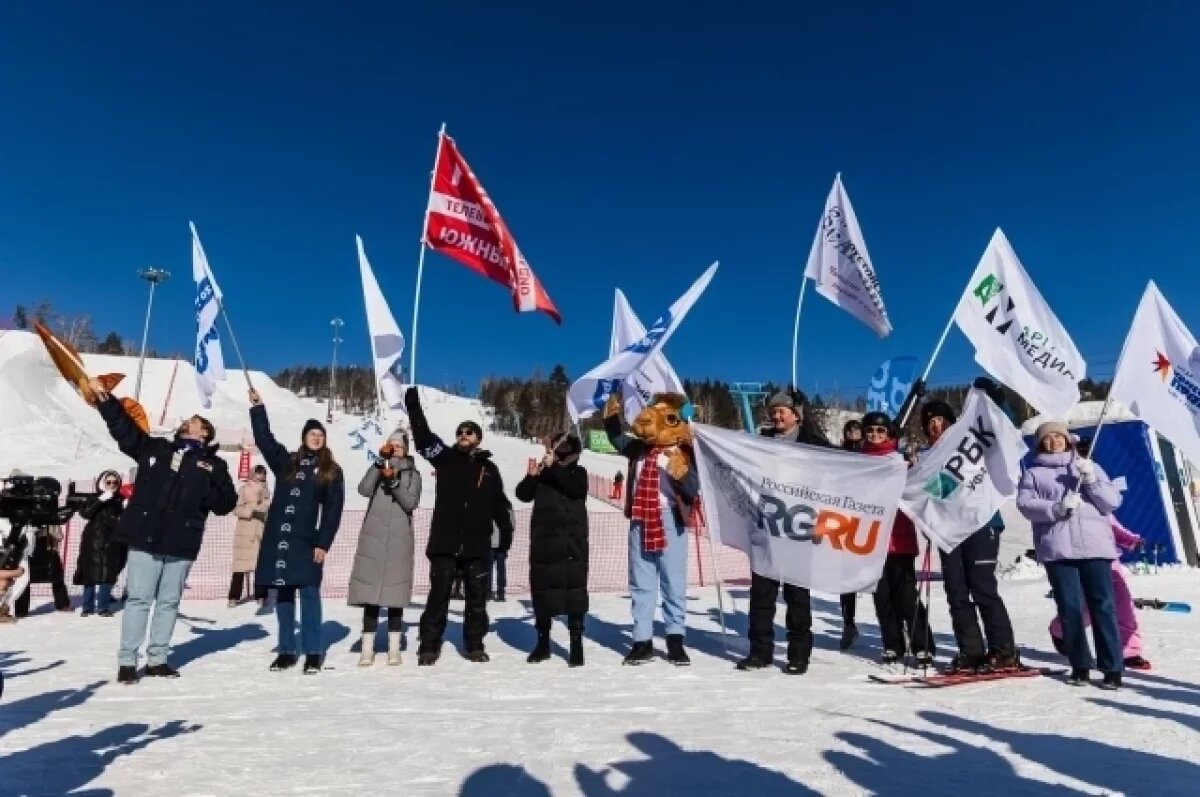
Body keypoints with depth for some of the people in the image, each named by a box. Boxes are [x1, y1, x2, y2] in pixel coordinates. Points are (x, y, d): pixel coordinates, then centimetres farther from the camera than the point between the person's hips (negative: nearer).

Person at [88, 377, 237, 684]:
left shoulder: (214, 465, 6)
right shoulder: (155, 448, 12)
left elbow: (225, 504, 2)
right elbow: (125, 429, 9)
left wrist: (211, 481, -17)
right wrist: (105, 399, -1)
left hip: (182, 544, 0)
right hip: (145, 538, 0)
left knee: (169, 602, 9)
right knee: (138, 599, 3)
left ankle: (157, 659, 20)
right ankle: (127, 661, 12)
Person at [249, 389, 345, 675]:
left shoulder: (332, 472, 2)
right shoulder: (286, 461, 11)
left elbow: (333, 511, -3)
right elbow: (264, 438, 18)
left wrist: (323, 544, -10)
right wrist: (257, 407, 14)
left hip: (307, 540, -3)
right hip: (278, 537, 3)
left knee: (309, 593, -3)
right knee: (283, 594, 8)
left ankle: (313, 652, 4)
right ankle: (286, 651, 18)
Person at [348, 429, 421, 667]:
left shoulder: (413, 474, 7)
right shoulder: (378, 468, 9)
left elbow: (411, 503, -7)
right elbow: (364, 490, -10)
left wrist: (395, 481, -19)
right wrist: (380, 461, -15)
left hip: (399, 540, -1)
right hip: (373, 538, 1)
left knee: (395, 593, 2)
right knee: (370, 592, -1)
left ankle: (394, 648, 10)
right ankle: (368, 648, 6)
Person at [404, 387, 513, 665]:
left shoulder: (489, 468, 9)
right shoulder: (445, 458, 6)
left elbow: (500, 504, 10)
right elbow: (423, 436, -5)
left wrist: (506, 533, 5)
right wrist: (413, 403, -12)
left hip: (476, 545, 2)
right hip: (444, 542, -1)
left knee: (477, 597, 9)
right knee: (438, 595, 3)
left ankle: (474, 645, 22)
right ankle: (429, 646, 14)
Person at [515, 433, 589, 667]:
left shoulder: (578, 472, 6)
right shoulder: (541, 472, 10)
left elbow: (576, 489, -16)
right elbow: (523, 494, 0)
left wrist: (554, 466, -19)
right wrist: (531, 476, -18)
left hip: (572, 543, -2)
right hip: (543, 542, 2)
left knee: (574, 589, -5)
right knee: (542, 589, 7)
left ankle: (576, 643, 0)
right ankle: (543, 642, 19)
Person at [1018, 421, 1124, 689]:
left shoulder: (1090, 467, 19)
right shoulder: (1033, 473, 12)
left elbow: (1113, 501, 10)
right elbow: (1025, 504, -2)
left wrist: (1091, 481, -6)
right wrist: (1056, 508, -17)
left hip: (1095, 546, 1)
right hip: (1057, 549, -1)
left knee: (1103, 606, -3)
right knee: (1069, 608, 1)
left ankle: (1112, 668, 3)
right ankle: (1080, 665, 11)